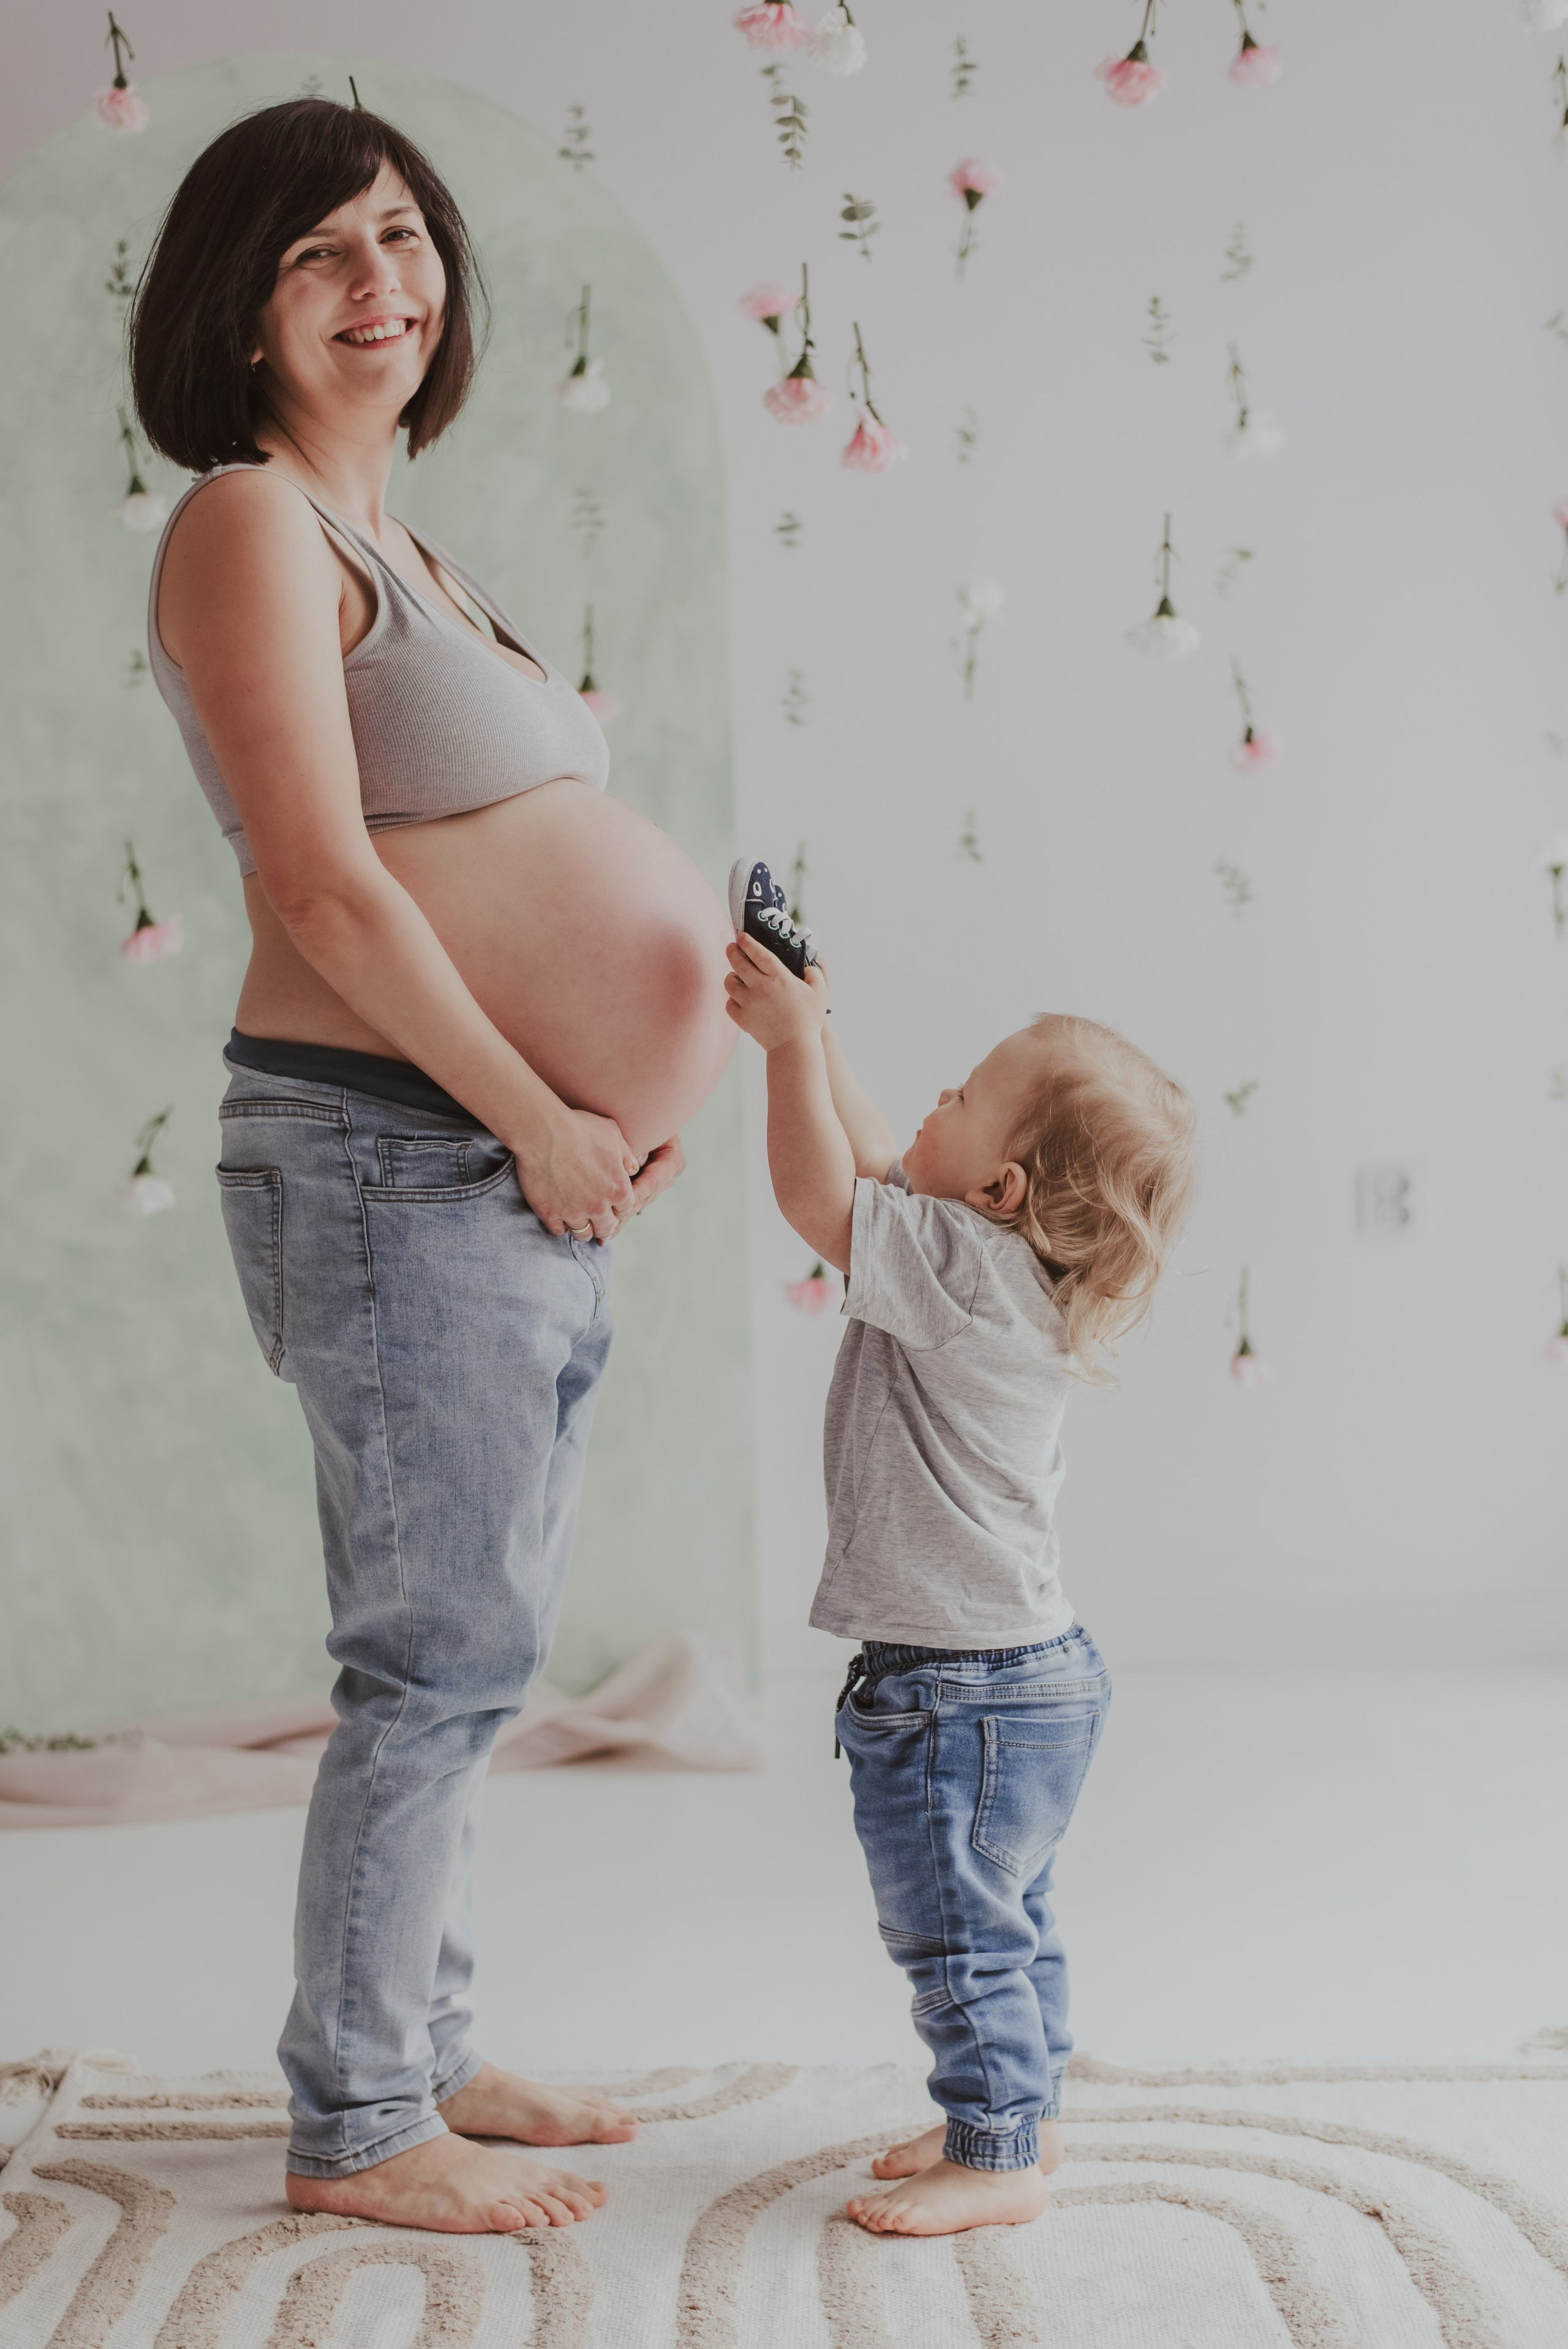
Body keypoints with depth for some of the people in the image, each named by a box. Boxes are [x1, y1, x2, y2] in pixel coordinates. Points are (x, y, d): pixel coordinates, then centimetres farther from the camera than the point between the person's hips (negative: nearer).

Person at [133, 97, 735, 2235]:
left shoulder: (400, 546, 19)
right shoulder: (254, 526, -9)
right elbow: (322, 877, -18)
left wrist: (628, 1093, 9)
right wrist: (536, 1112, -16)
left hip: (526, 1166, 9)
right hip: (392, 1156, -9)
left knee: (477, 1650, 15)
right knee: (444, 1652, -4)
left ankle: (421, 2055, 27)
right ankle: (353, 2126, 9)